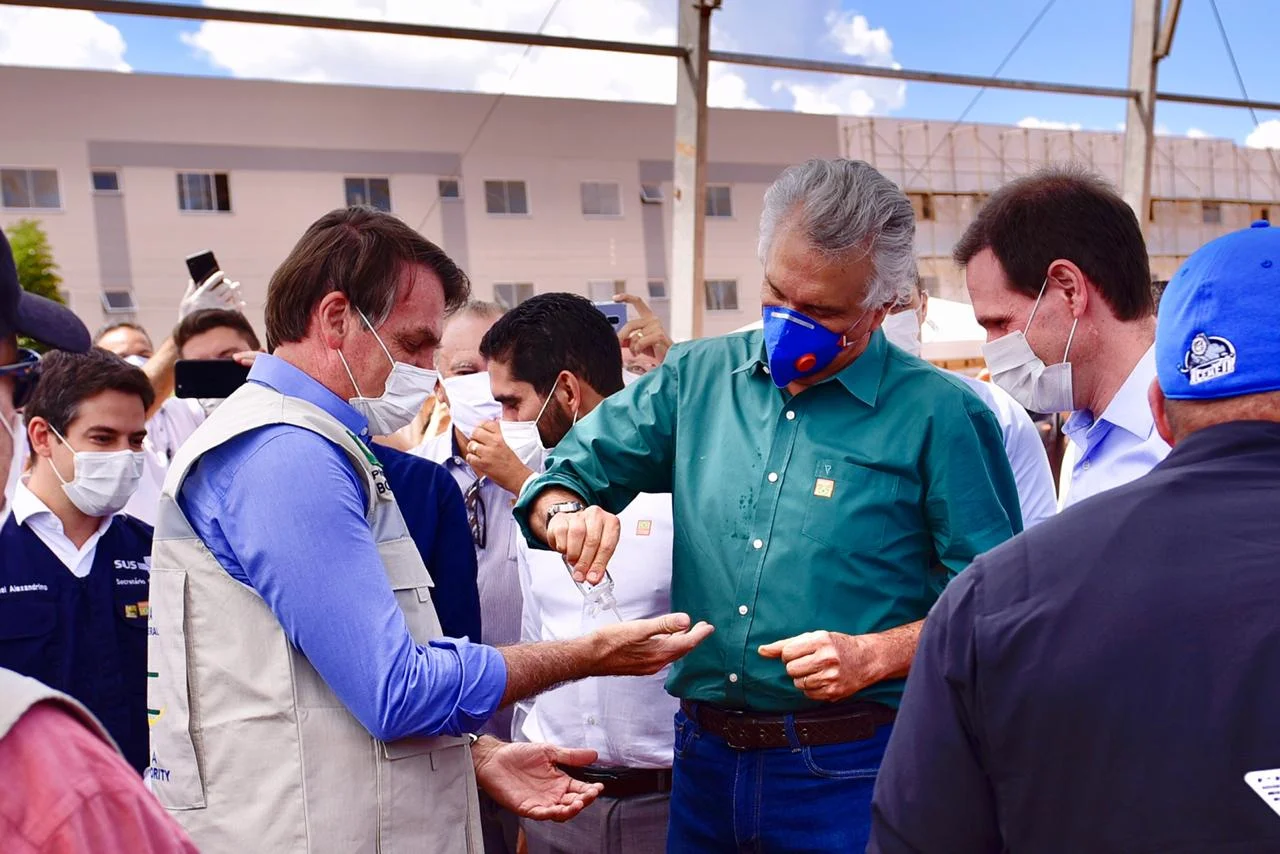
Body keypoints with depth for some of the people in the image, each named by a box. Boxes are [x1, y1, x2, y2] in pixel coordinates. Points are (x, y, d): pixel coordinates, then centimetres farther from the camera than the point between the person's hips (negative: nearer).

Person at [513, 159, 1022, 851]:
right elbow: (569, 471, 9)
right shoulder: (698, 377, 3)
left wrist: (875, 656, -20)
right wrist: (567, 513, -13)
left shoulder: (938, 415, -9)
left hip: (849, 771, -3)